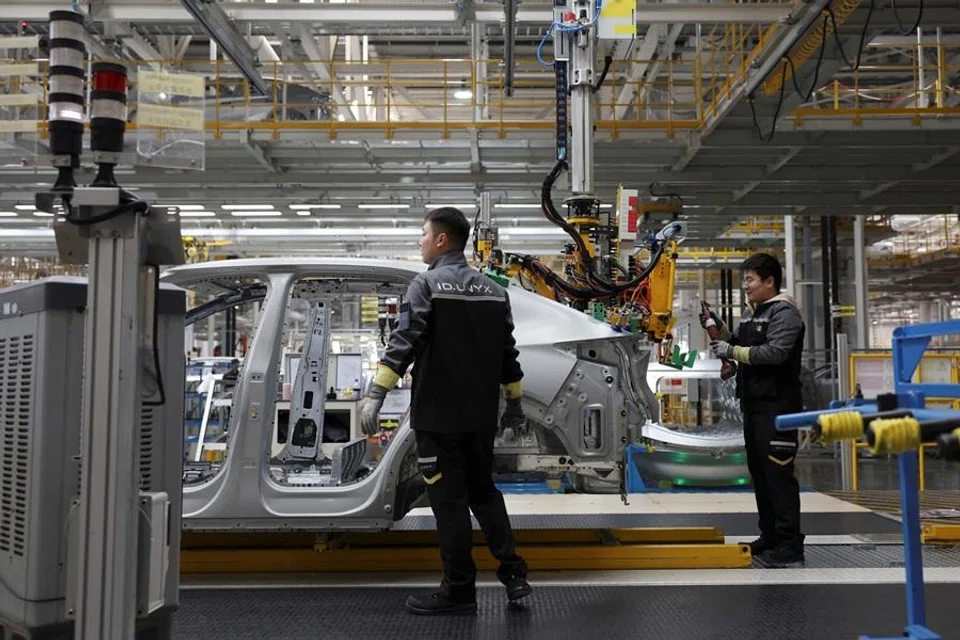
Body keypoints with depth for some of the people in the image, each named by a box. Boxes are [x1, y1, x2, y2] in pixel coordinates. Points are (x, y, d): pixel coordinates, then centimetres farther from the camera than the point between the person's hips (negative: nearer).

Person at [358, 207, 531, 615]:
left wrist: (376, 393, -26)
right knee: (483, 492, 19)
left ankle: (459, 590, 9)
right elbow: (507, 353, 14)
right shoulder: (493, 290, 11)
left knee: (449, 500, 2)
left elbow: (404, 342, -22)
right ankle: (513, 574, 15)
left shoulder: (427, 284, -9)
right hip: (481, 415, 7)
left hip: (438, 415, -6)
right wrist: (514, 403, 21)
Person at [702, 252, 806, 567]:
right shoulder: (752, 312, 20)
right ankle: (770, 537, 23)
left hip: (777, 406, -10)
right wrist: (719, 329, 8)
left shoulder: (784, 311, -9)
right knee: (758, 471, 13)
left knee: (778, 472, -11)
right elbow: (739, 347, 23)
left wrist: (733, 351, -18)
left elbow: (776, 352, -22)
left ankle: (790, 545, -8)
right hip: (753, 404, 10)